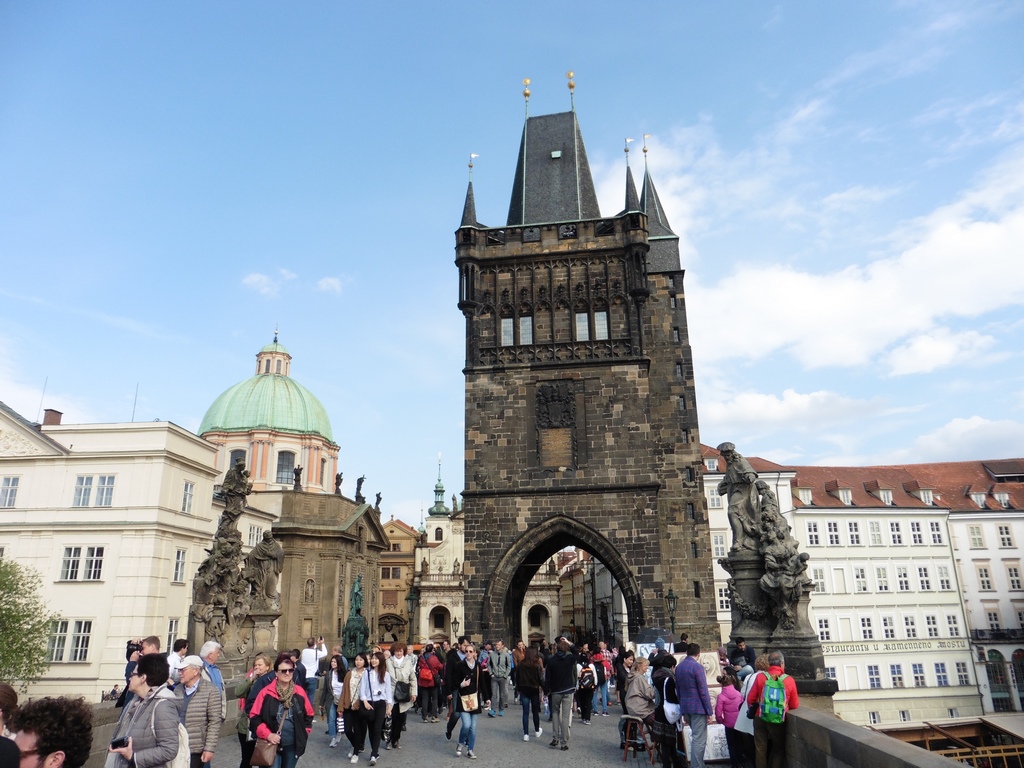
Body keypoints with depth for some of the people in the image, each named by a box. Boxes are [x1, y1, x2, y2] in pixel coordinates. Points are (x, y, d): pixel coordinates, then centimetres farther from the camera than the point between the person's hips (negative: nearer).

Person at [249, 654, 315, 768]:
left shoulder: (299, 692, 0)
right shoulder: (266, 692, -9)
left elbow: (309, 715, 11)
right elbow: (254, 717, -7)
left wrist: (303, 734, 5)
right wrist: (267, 734, -15)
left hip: (293, 745, 3)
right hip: (272, 744, -3)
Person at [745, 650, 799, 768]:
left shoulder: (760, 677, -9)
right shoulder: (789, 680, -12)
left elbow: (750, 699, -3)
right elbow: (794, 705, -1)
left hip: (760, 719, 1)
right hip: (778, 721, -1)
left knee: (760, 750, 17)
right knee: (778, 750, 20)